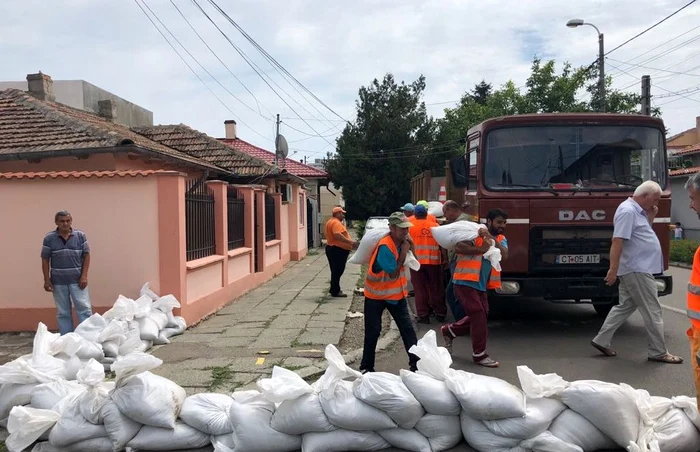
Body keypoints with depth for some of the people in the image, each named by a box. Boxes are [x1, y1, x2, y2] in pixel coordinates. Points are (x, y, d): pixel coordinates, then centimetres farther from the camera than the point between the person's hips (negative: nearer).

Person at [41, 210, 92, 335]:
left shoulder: (80, 235, -1)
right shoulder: (49, 238, -1)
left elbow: (86, 256, 0)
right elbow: (45, 260, 2)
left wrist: (84, 276, -8)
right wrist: (46, 280, -2)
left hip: (77, 279, -1)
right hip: (58, 281, 1)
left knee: (84, 308, -3)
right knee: (63, 312, 9)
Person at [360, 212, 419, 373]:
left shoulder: (402, 241, -4)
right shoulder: (385, 246, -26)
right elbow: (393, 273, -25)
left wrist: (411, 245, -13)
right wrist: (403, 252, -21)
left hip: (396, 293, 6)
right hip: (376, 295, -6)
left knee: (407, 329, 2)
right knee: (372, 332, 3)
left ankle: (416, 362, 10)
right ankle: (367, 367, 16)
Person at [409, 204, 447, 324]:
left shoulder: (410, 226, 0)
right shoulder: (435, 226, 5)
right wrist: (445, 258, 13)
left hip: (417, 261, -2)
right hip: (433, 261, 2)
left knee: (420, 289, 4)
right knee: (436, 288, 12)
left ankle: (423, 315, 3)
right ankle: (440, 313, 18)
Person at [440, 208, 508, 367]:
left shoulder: (501, 239, 11)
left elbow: (504, 255, -9)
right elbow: (458, 247, -21)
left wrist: (492, 239, -20)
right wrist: (481, 249, -26)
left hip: (481, 285, 8)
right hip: (465, 281, -8)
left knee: (481, 316, 13)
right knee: (478, 315, -9)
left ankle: (449, 331, 31)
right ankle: (479, 355, 2)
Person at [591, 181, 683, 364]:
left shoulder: (638, 211, 14)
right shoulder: (628, 211, -18)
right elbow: (617, 241, -23)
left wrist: (651, 217, 8)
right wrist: (613, 270, -27)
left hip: (636, 269, 10)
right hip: (636, 270, -10)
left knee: (625, 306, 14)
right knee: (652, 311, -2)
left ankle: (601, 340, 17)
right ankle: (658, 352, 8)